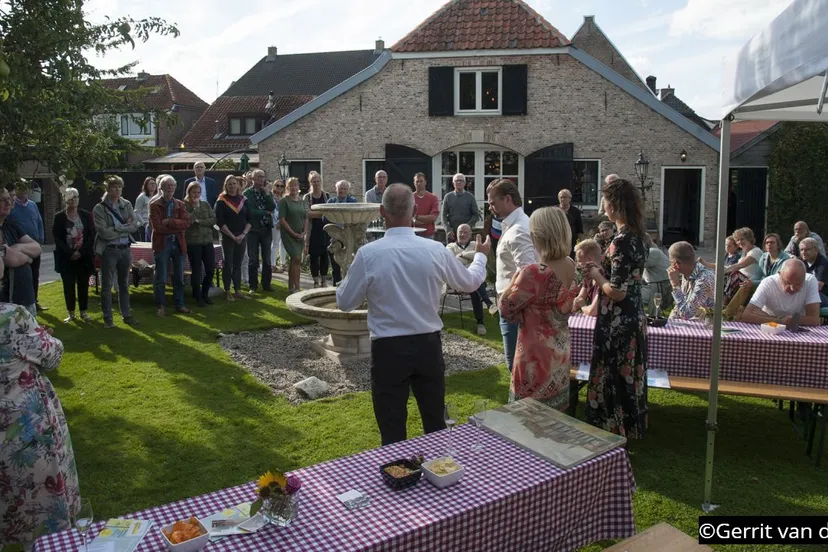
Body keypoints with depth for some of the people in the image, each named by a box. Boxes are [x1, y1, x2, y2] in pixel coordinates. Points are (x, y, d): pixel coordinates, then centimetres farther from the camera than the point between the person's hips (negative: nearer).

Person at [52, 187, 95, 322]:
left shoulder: (86, 215, 3)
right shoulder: (59, 217, 0)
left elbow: (92, 235, 0)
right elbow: (57, 238, -4)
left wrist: (81, 252, -11)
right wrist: (70, 253, -14)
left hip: (84, 256, 1)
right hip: (66, 258, -1)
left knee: (83, 285, 6)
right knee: (68, 286, 3)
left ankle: (83, 312, 17)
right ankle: (71, 313, 14)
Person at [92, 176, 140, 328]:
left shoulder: (127, 205, 4)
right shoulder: (99, 208, -8)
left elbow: (134, 226, -3)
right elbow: (104, 232, -16)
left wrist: (117, 227, -14)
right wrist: (125, 228, -10)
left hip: (125, 249, 4)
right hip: (108, 250, -4)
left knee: (124, 284, 15)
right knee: (106, 286, 5)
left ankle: (127, 315, 24)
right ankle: (108, 318, 14)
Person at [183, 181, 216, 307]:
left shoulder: (206, 205, 9)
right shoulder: (184, 206, -3)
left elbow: (213, 220, -1)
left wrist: (199, 221, -11)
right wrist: (195, 207, -12)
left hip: (207, 241, 4)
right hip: (192, 242, -4)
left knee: (211, 269, 5)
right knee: (196, 270, 2)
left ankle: (205, 293, 24)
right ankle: (198, 297, 15)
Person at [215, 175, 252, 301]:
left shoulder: (243, 200, 8)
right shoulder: (221, 201, -3)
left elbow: (249, 220, 6)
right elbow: (220, 222, -9)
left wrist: (243, 234, -8)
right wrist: (232, 236, -13)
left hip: (242, 237, 3)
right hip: (227, 237, -3)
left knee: (238, 264, 8)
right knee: (228, 264, 1)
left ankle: (238, 290, 13)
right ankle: (227, 292, 7)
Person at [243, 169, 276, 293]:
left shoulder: (268, 192, 9)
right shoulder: (247, 193, -4)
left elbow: (273, 207, -3)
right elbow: (249, 211, -14)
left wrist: (267, 195, -11)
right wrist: (266, 212, -9)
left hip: (266, 228, 4)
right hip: (253, 229, -4)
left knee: (267, 259, 9)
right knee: (253, 260, 2)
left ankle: (266, 284, 18)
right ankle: (253, 286, 10)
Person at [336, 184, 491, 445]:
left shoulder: (368, 254, -14)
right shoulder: (436, 250, -7)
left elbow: (345, 302, -2)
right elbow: (470, 282, 12)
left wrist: (352, 275, 18)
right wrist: (481, 255, 32)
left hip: (388, 349, -2)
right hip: (428, 345, 3)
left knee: (393, 433, 9)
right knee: (436, 425, 19)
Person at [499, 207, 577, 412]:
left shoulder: (534, 273, -27)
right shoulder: (570, 265, -2)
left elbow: (506, 309, -15)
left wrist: (516, 278, -4)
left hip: (538, 354, -8)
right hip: (560, 351, 8)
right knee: (554, 413, 21)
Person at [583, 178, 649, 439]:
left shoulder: (622, 241, -22)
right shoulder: (640, 237, 5)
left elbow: (617, 292, -23)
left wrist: (596, 275, -8)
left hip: (617, 322, -9)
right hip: (635, 316, 9)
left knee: (611, 379, 4)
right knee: (630, 377, 19)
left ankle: (612, 433, 17)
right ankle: (631, 430, 33)